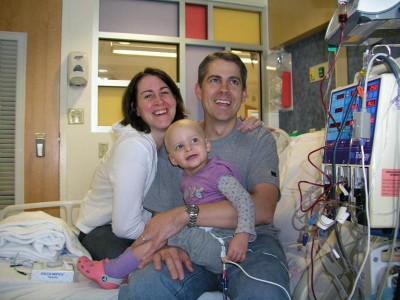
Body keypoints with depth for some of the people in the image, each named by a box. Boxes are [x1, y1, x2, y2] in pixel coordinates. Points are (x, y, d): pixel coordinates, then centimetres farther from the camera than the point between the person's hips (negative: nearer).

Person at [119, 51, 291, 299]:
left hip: (251, 241, -1)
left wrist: (185, 214, -25)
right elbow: (161, 214, 6)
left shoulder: (259, 139, -1)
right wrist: (164, 244, -19)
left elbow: (263, 209, -19)